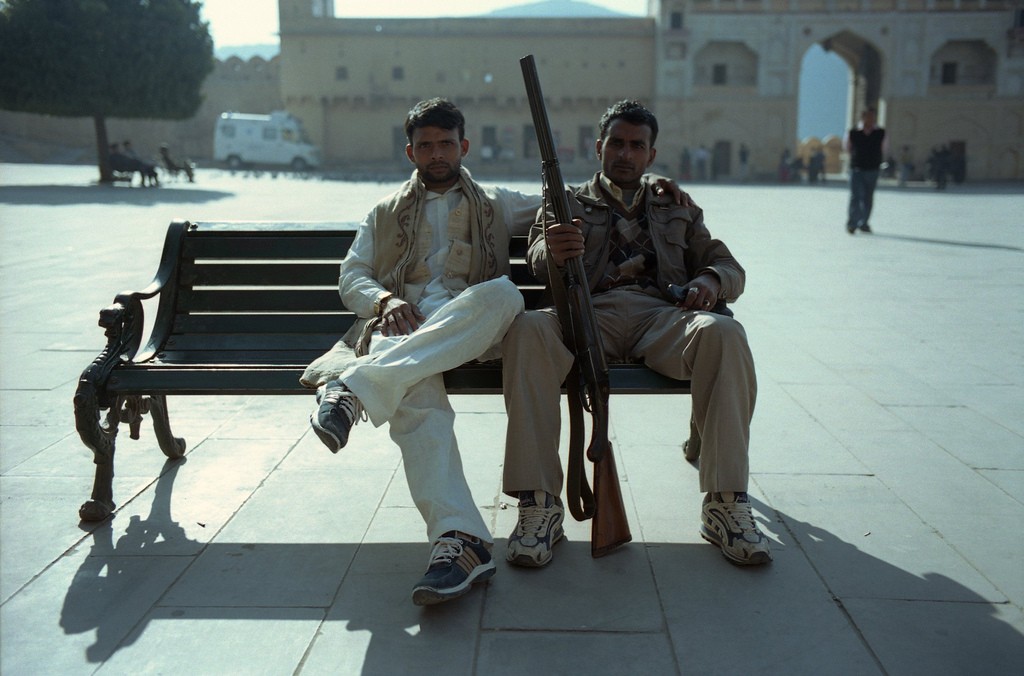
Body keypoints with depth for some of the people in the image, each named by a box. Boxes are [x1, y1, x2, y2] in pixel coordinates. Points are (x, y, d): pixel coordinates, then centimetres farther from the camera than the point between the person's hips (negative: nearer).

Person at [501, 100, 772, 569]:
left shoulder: (677, 207, 31)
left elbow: (729, 266, 25)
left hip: (662, 315, 1)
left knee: (723, 332, -33)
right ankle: (539, 503, -32)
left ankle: (726, 503, -27)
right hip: (590, 314, -1)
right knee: (528, 329, -34)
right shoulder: (569, 203, 25)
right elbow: (537, 260, 5)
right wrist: (552, 249, -22)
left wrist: (712, 279, -2)